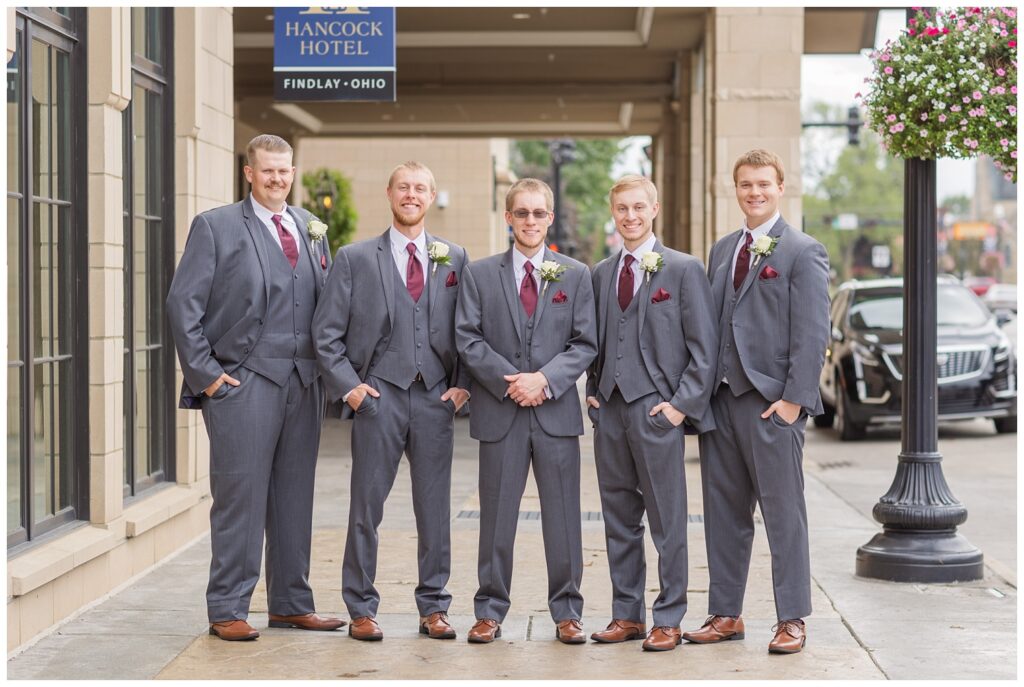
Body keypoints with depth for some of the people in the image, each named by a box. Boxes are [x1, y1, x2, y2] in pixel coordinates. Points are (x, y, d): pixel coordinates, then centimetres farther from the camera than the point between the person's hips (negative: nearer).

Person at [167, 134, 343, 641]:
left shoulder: (312, 230, 15)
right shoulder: (216, 227, -1)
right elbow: (182, 304, -5)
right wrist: (205, 373, -9)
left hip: (304, 383, 5)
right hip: (243, 383, -5)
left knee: (295, 497, 10)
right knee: (240, 498, -3)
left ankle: (291, 603, 20)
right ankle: (227, 610, 6)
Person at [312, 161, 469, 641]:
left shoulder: (454, 259, 11)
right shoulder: (354, 258, 5)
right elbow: (326, 332, 3)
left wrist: (462, 384, 1)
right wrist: (348, 385, -6)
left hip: (436, 398, 2)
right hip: (379, 396, -2)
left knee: (435, 509, 6)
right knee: (366, 507, 2)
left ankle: (433, 608, 16)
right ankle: (361, 610, 11)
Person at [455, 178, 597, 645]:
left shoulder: (575, 274, 8)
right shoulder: (480, 274, 7)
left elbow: (585, 343, 3)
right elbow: (468, 339, 0)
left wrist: (545, 379, -12)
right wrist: (509, 381, -11)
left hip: (557, 410, 1)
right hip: (499, 411, 0)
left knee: (563, 515, 4)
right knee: (497, 515, 5)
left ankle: (567, 612, 13)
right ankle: (490, 611, 14)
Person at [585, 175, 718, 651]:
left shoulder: (684, 269, -2)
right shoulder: (601, 273, 14)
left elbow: (704, 345, -4)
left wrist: (683, 404, -10)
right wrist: (593, 391, 10)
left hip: (657, 410, -5)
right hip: (610, 410, 5)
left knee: (667, 522, -1)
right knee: (618, 519, 10)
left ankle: (668, 620, 7)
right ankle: (627, 615, 18)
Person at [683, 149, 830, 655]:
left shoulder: (803, 252, -3)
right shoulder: (721, 250, 16)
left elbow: (812, 334, -9)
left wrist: (793, 399, -15)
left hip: (772, 401, -6)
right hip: (721, 399, 6)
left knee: (784, 515, 0)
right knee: (723, 513, 10)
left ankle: (792, 620, 8)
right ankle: (725, 615, 18)